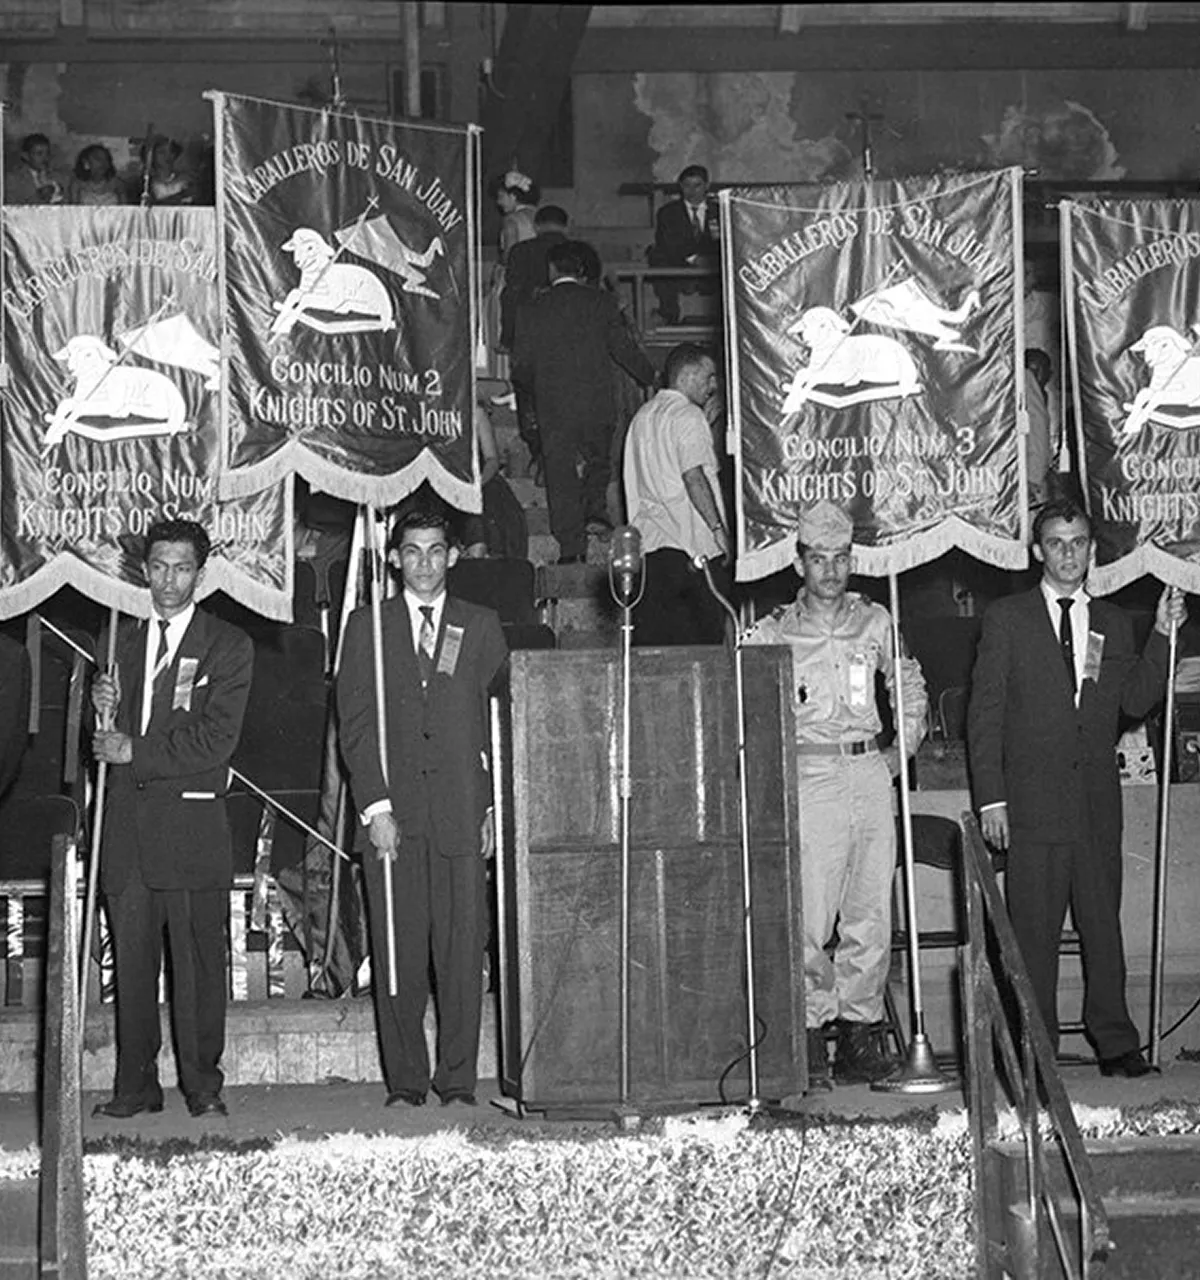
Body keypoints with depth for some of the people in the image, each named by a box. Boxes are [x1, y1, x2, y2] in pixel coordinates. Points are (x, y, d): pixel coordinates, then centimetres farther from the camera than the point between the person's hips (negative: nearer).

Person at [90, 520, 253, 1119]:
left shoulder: (228, 646, 2)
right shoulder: (118, 641, 16)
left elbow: (215, 739, -8)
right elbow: (104, 742, 19)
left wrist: (136, 751, -11)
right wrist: (103, 714, -3)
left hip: (192, 826, -4)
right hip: (126, 821, 4)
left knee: (199, 958, -1)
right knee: (131, 958, 5)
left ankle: (202, 1083, 7)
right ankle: (136, 1085, 11)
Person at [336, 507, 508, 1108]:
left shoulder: (481, 627, 12)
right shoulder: (366, 628, 11)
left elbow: (499, 723, 9)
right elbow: (355, 726, 5)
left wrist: (494, 807, -1)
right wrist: (375, 806, -5)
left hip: (461, 812, 0)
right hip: (391, 813, 0)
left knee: (462, 951, -3)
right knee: (397, 954, 0)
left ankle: (457, 1080, 4)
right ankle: (404, 1080, 7)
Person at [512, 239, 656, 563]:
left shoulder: (532, 311, 3)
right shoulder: (601, 302, 1)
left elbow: (521, 366, 4)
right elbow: (625, 348, 3)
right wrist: (652, 379, 18)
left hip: (552, 407, 0)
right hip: (597, 403, 0)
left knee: (561, 476, 4)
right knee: (599, 463, 22)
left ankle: (571, 549, -1)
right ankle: (595, 510, -1)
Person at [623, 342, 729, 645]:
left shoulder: (642, 416, 17)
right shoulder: (688, 416, -8)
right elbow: (693, 476, -17)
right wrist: (718, 527, -15)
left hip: (647, 540, 8)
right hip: (691, 541, -8)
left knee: (650, 639, 4)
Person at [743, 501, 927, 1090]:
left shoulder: (875, 622, 12)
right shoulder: (772, 634, 2)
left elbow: (910, 687, 26)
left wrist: (903, 748, 15)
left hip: (870, 772, 3)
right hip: (808, 774, -3)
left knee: (872, 915, 3)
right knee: (809, 915, -9)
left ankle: (860, 1030, 12)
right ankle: (811, 1032, -3)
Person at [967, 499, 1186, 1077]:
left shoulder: (1113, 623, 15)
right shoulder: (1006, 618, 4)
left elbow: (1136, 701, 7)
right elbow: (984, 713, 1)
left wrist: (1162, 635, -2)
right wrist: (991, 797, -6)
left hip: (1098, 804, 3)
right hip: (1033, 803, -3)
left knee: (1104, 924, 6)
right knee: (1033, 931, -2)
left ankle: (1115, 1043, 13)